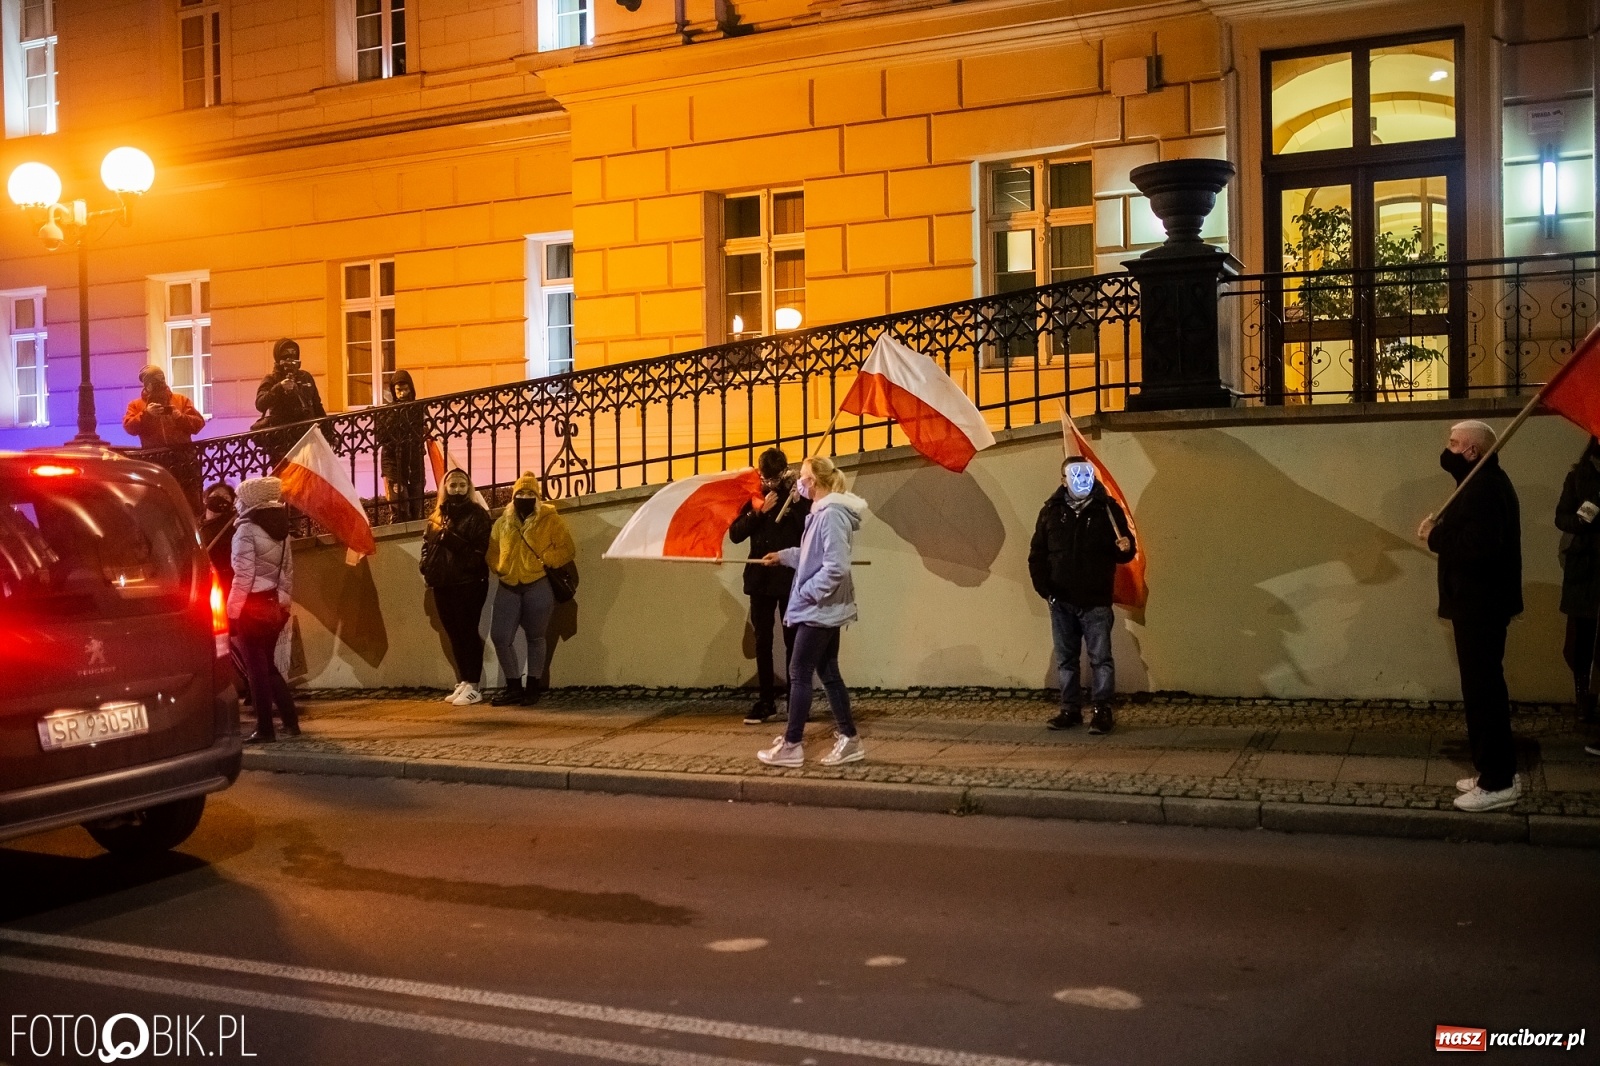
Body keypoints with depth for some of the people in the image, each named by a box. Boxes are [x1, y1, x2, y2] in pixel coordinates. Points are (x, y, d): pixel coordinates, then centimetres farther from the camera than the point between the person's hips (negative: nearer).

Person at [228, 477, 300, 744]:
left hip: (252, 606, -7)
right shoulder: (280, 529, 9)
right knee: (268, 665, 17)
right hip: (274, 606, 7)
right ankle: (291, 721, 15)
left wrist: (233, 611, -11)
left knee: (257, 668, 0)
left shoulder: (246, 530, -11)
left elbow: (244, 576, -15)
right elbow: (288, 571, 10)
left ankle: (264, 729, 3)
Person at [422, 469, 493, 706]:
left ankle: (472, 687, -3)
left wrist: (452, 540, -21)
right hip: (443, 584, 6)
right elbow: (427, 546, 20)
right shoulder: (436, 517, 17)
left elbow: (481, 549, -12)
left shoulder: (477, 514, -2)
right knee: (454, 634, 11)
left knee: (468, 633, -7)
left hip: (469, 583, -6)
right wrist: (427, 569, 2)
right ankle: (462, 683, 19)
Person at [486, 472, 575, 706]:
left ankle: (533, 687, 17)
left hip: (538, 586, -4)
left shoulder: (550, 520, -1)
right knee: (500, 637, -2)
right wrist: (499, 568, 1)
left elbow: (567, 549, -5)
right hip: (508, 588, 4)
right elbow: (492, 551, 19)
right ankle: (514, 687, 12)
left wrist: (545, 560, -17)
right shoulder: (503, 522, 11)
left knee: (535, 637, 6)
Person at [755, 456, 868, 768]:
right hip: (825, 608, 10)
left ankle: (791, 746, 4)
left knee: (799, 673, -3)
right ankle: (849, 740, 16)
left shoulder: (832, 514, -20)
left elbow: (836, 567, -25)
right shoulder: (822, 512, 11)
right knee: (828, 673, 12)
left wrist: (807, 592, -18)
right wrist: (783, 556, 28)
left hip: (819, 609, -10)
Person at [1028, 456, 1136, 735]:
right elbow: (1037, 555, 8)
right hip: (1061, 601, 3)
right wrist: (1043, 587, -3)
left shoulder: (1108, 508, -1)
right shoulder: (1050, 511, 5)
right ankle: (1070, 709, 19)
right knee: (1065, 659, 10)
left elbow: (1123, 553, 3)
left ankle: (1102, 711, 6)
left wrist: (1125, 548, -20)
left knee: (1100, 658, -2)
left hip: (1096, 601, -3)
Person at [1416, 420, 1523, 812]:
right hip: (1480, 602, 11)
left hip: (1480, 606, -11)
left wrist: (1436, 537, -18)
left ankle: (1498, 782, -1)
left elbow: (1480, 546, -30)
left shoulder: (1484, 488, -20)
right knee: (1484, 688, 16)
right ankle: (1494, 772, 24)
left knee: (1483, 690, -6)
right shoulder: (1485, 483, 15)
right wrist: (1443, 530, 2)